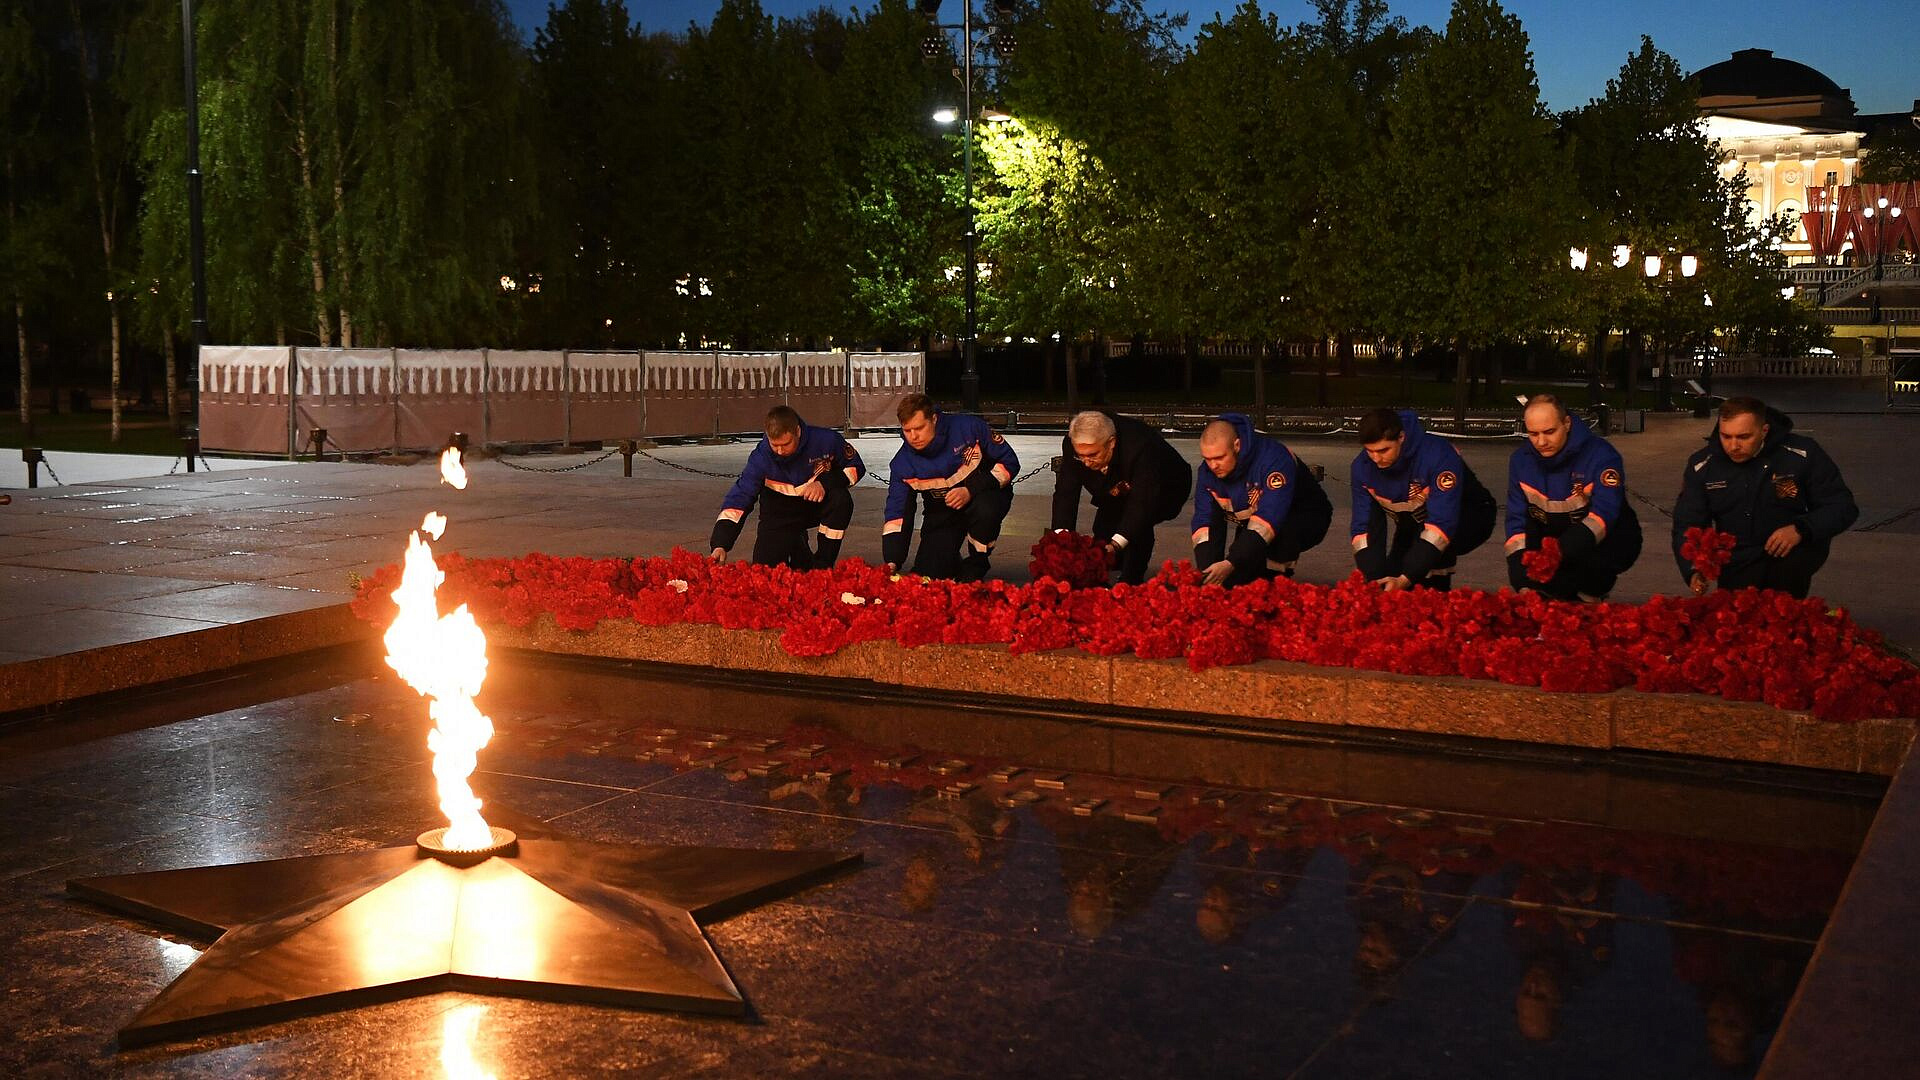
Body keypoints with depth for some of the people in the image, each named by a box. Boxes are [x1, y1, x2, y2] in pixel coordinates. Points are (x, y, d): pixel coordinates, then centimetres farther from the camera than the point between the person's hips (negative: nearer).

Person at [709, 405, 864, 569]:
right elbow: (738, 498, -26)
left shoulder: (826, 440, -24)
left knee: (841, 500, -34)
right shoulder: (761, 457, -24)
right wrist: (720, 545, -37)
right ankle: (797, 546, 25)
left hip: (817, 503, -1)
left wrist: (825, 482, -27)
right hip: (780, 513, 1)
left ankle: (823, 565, -14)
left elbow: (856, 467, -8)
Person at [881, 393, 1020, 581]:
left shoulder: (969, 428, -20)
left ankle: (975, 567, -10)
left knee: (985, 511, -39)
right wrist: (891, 562, -25)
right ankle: (952, 563, 23)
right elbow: (896, 513, -12)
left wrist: (971, 491, -26)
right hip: (942, 514, 2)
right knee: (926, 577, -15)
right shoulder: (903, 462, -13)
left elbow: (1009, 462, -15)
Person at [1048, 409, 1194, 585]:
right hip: (1117, 495, 6)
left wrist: (1116, 545, -56)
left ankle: (1130, 583, -17)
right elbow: (1066, 492, -28)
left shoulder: (1141, 447, -43)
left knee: (1139, 524, -30)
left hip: (1166, 489, -5)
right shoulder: (1072, 445, -28)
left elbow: (1143, 500, -46)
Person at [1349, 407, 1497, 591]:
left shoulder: (1438, 455, -36)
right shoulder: (1362, 466, -18)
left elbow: (1442, 523, -41)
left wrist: (1406, 579, -47)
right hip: (1413, 525, 5)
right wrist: (1373, 580, -32)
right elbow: (1364, 527, -17)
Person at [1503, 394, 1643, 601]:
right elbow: (1517, 521, -5)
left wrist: (1559, 553, -52)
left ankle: (1591, 592, -4)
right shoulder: (1521, 460, -5)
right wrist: (1523, 584, -20)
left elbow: (1604, 514, -34)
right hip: (1555, 540, 5)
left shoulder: (1601, 455, -20)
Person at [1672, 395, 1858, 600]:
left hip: (1794, 552, -1)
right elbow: (1686, 526, -4)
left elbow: (1843, 507, -8)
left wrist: (1801, 529, -28)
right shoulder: (1701, 465, -6)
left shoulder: (1802, 454, -12)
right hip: (1738, 565, 1)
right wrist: (1693, 571, -23)